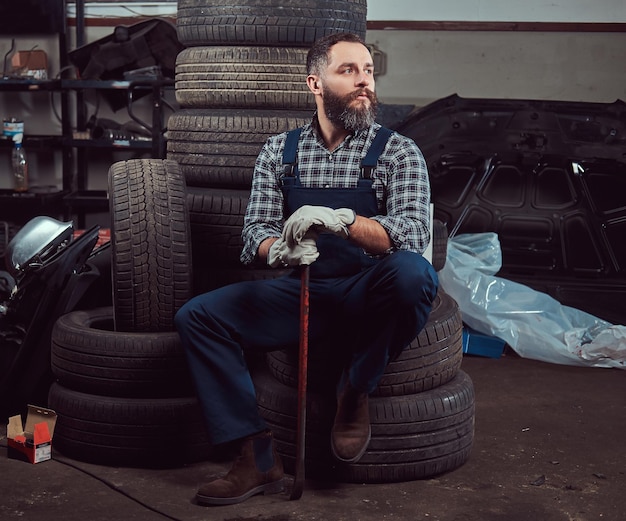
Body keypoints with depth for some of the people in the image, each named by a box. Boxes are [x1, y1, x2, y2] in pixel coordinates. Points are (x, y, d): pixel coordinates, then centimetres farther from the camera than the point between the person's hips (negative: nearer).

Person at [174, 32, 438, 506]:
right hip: (301, 295, 3)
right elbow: (255, 230, 2)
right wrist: (278, 250, -24)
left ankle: (355, 391, -10)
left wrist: (341, 220, -34)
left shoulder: (398, 152, -2)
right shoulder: (279, 151, 8)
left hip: (368, 303, -3)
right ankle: (258, 457, -15)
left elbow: (413, 234, -17)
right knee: (197, 316, -14)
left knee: (413, 272, -36)